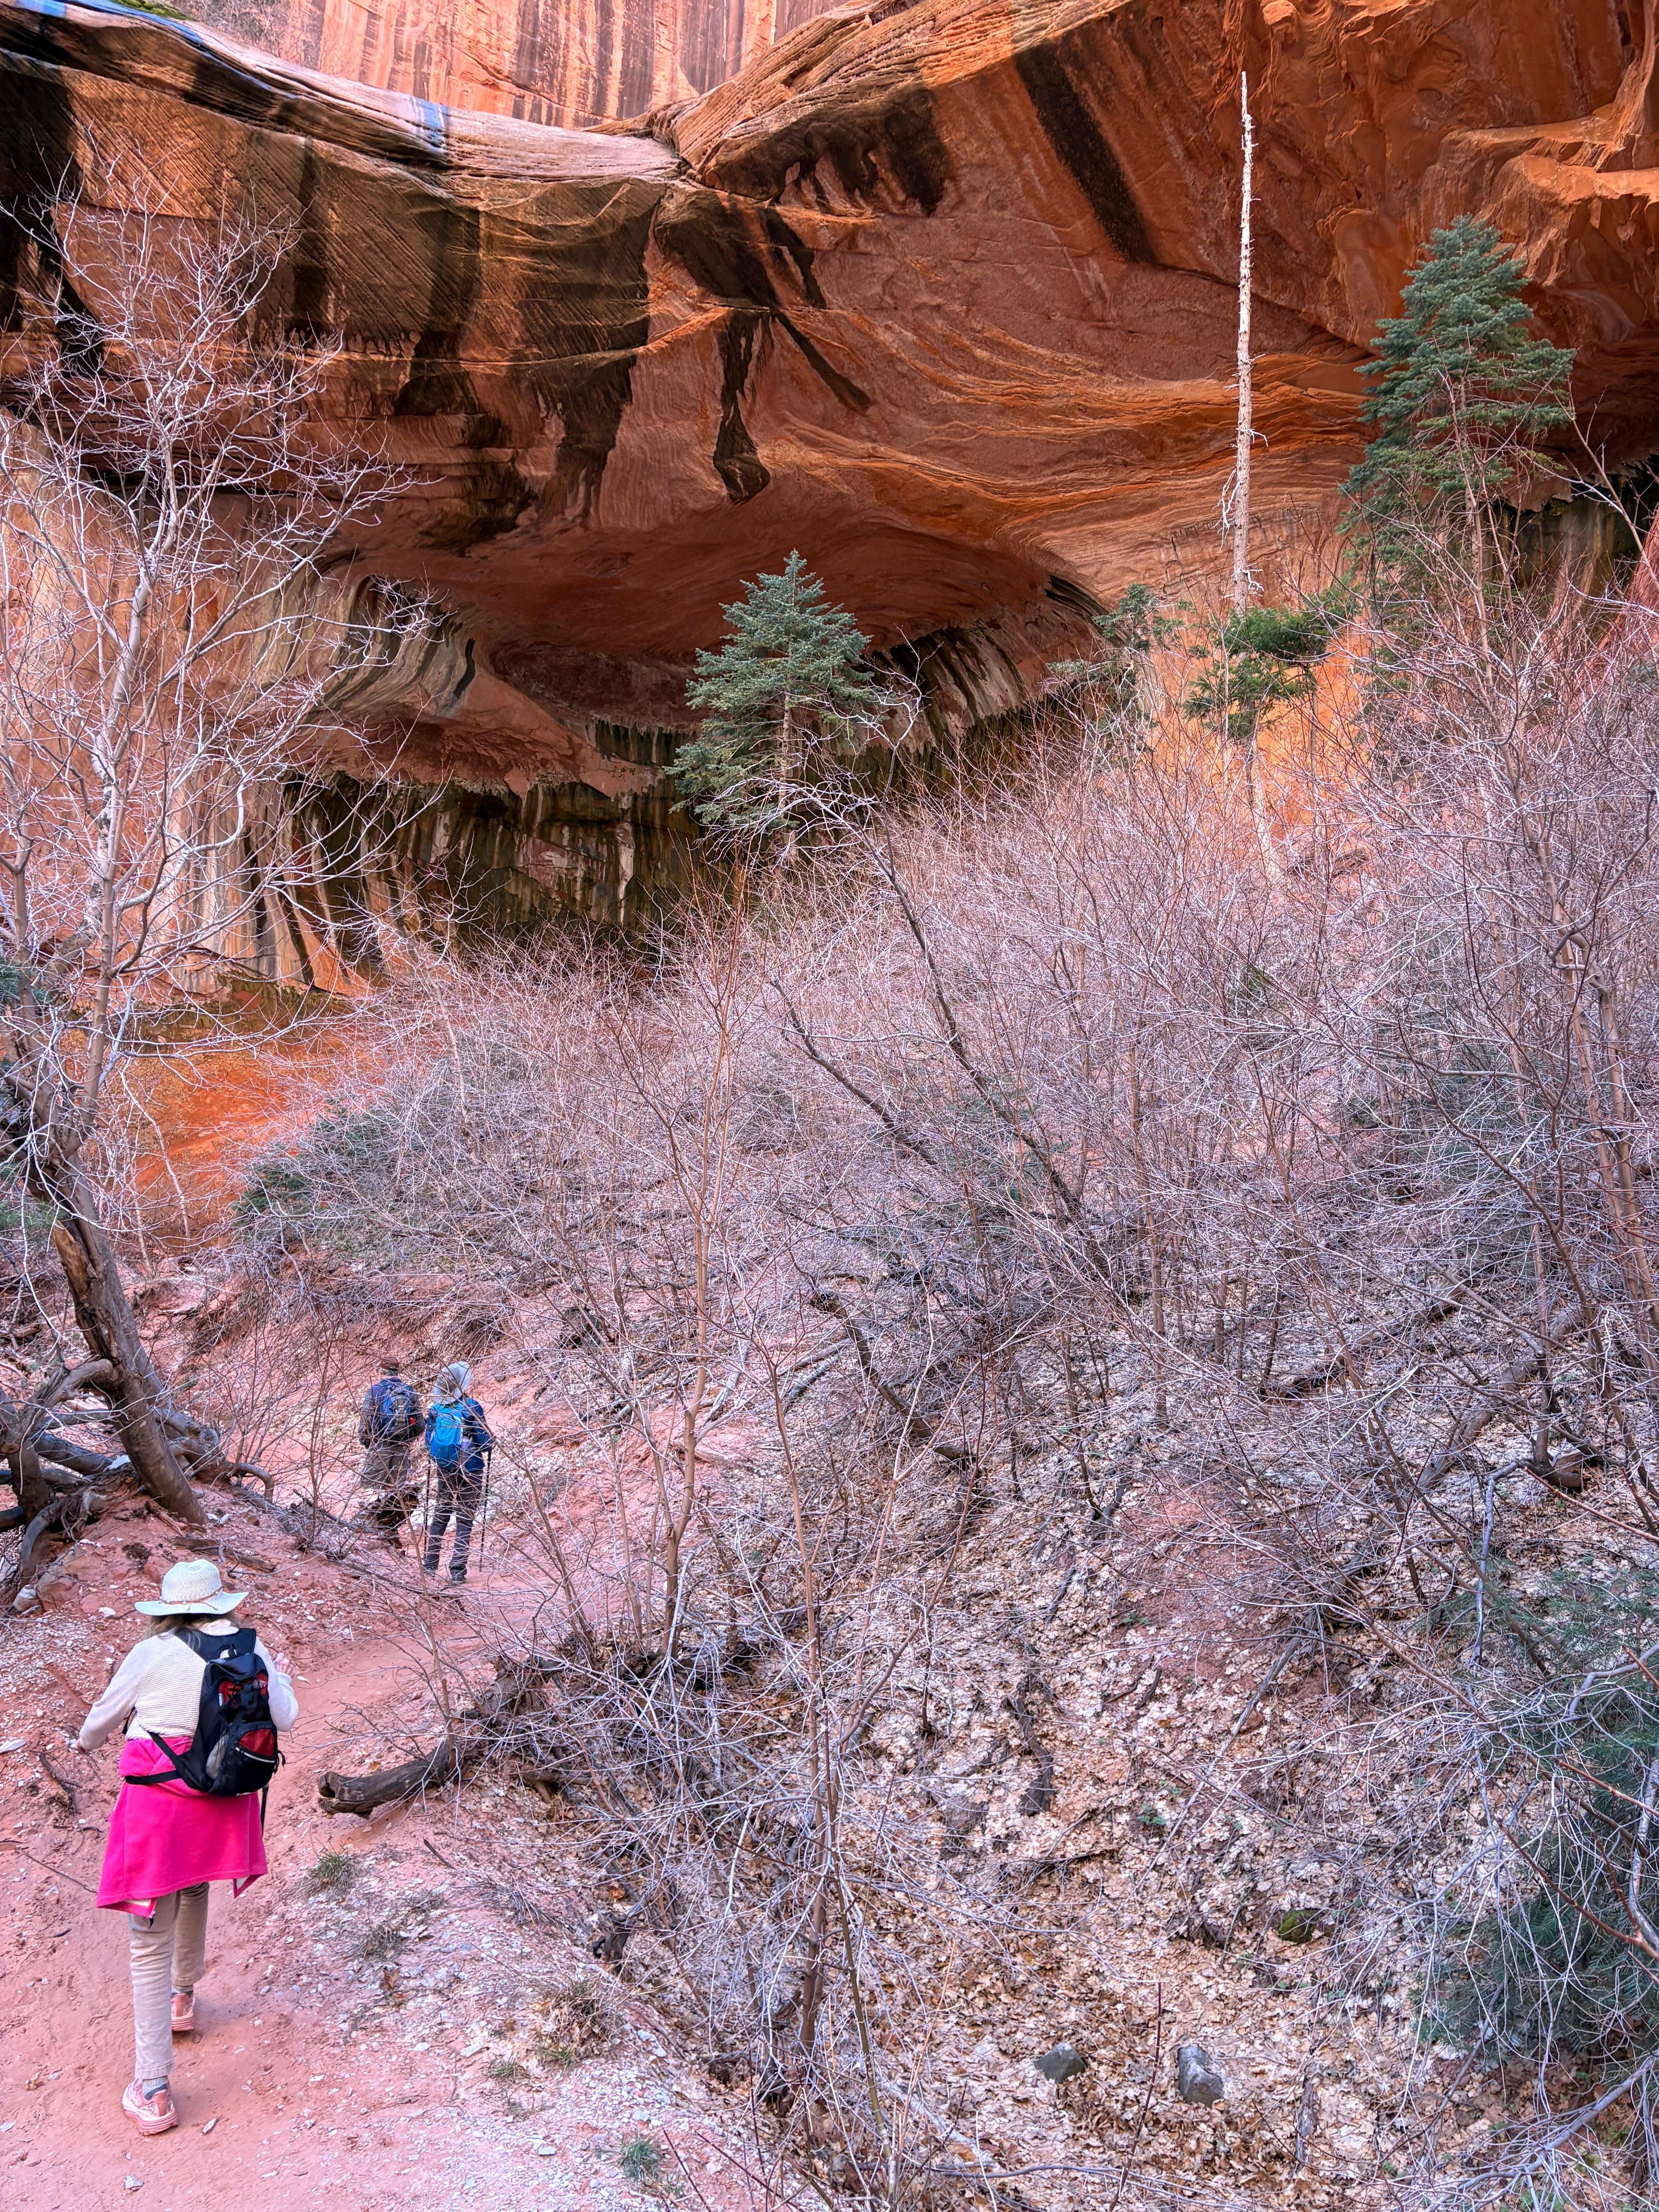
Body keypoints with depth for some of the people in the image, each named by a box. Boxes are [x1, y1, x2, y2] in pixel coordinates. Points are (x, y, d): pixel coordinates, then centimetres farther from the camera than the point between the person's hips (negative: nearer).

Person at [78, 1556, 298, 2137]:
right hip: (223, 1804, 4)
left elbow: (101, 1721, 4)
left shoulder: (151, 1655, -11)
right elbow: (285, 1718, 6)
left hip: (158, 1802, -4)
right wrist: (275, 1675, 25)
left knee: (150, 1946, 3)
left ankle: (153, 2092, 2)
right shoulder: (249, 1648, -4)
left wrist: (87, 1742, 27)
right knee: (195, 1893, 33)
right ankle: (183, 1997, 54)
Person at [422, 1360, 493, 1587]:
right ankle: (457, 1574, 1)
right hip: (470, 1470, -4)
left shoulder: (437, 1408, -2)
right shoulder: (471, 1407, -15)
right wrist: (491, 1445, 10)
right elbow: (484, 1440, -12)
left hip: (444, 1470, 4)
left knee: (440, 1516, 18)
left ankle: (430, 1567, 19)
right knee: (465, 1520, 3)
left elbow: (429, 1440, 6)